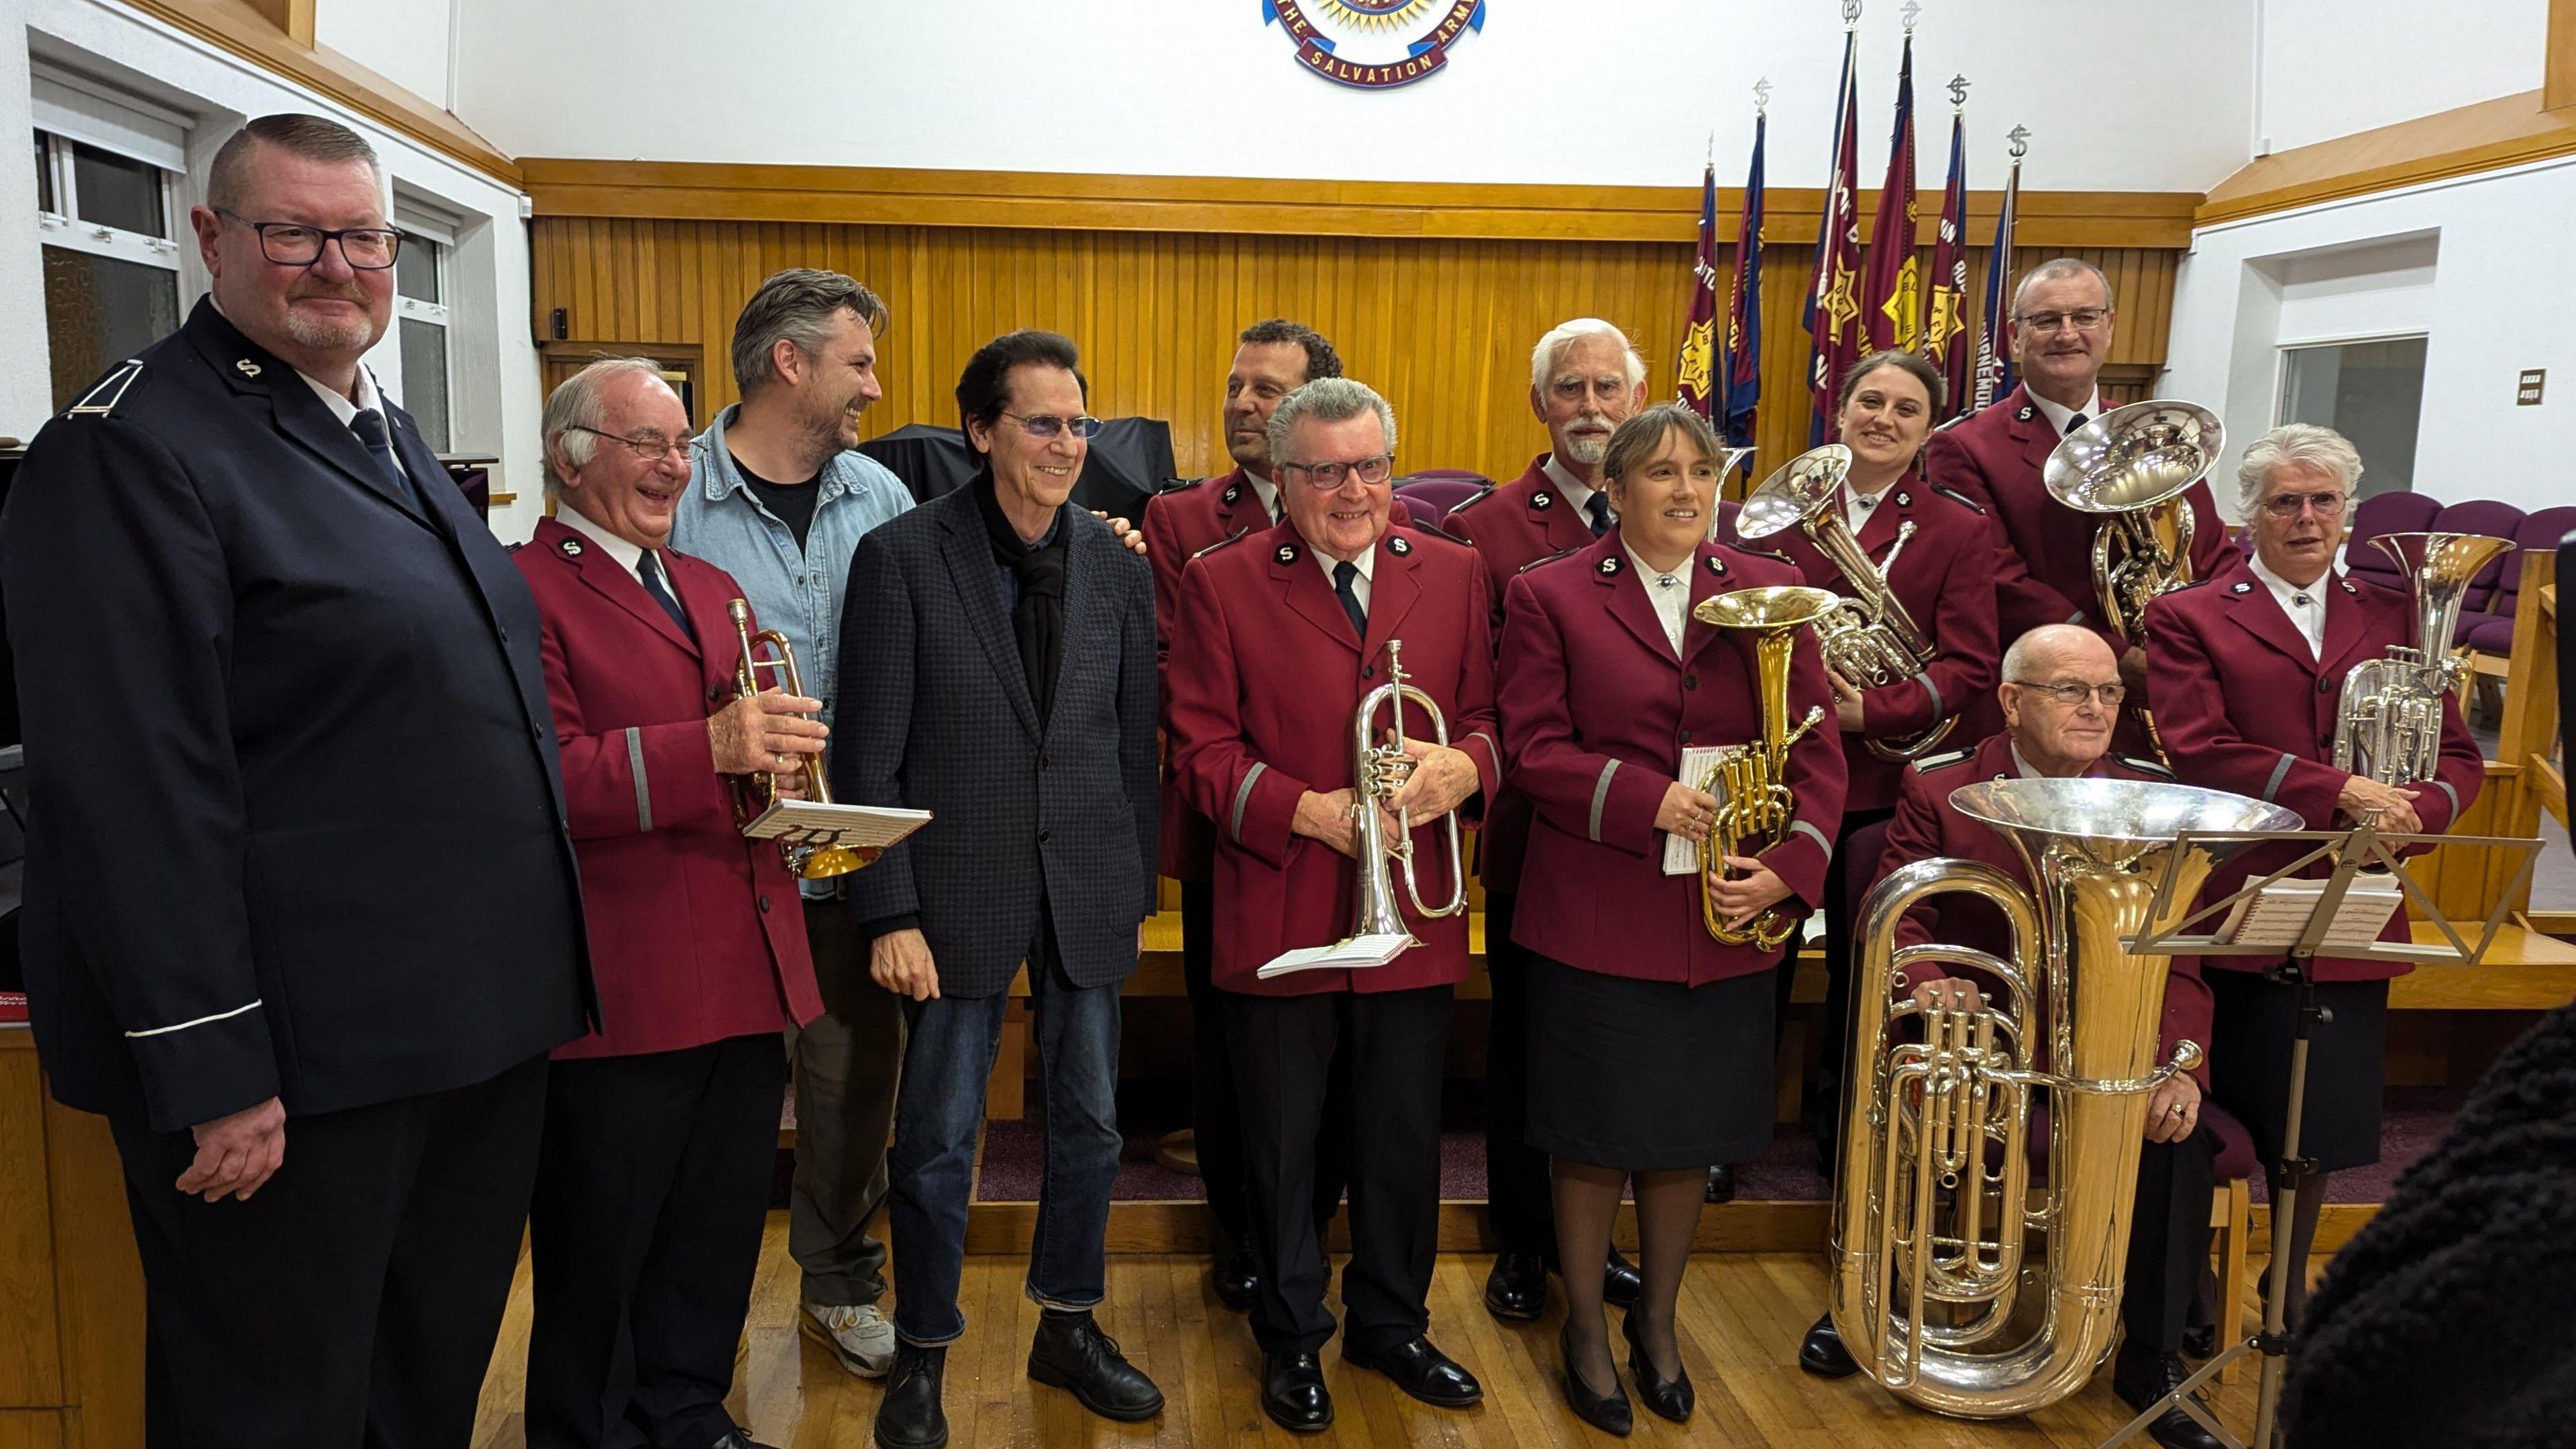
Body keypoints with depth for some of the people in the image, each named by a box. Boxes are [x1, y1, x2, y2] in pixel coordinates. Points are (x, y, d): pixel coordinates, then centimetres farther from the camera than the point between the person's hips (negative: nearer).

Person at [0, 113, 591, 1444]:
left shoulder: (391, 439, 15)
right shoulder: (130, 448, -13)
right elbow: (135, 789, -19)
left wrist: (534, 975, 21)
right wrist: (209, 1074, -21)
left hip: (478, 1032, 8)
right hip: (297, 1074, -8)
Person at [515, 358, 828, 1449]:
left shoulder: (712, 590, 19)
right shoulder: (524, 591, -9)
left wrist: (788, 764, 1)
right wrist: (707, 749, -29)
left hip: (746, 981, 8)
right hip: (621, 996, -8)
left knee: (717, 1239, 19)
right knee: (601, 1256, 8)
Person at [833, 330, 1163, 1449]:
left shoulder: (1119, 565, 3)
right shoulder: (902, 556, -8)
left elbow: (1135, 740, 7)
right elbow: (869, 756, -8)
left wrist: (1138, 884, 7)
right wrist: (889, 914, -11)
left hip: (1089, 888, 4)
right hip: (961, 885, -3)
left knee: (1088, 1122, 14)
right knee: (939, 1139, 7)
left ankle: (1069, 1326, 34)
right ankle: (922, 1354, 27)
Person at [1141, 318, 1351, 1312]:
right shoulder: (1180, 519, 3)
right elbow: (1163, 668, -6)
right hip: (1227, 829, 0)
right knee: (1226, 1043, 11)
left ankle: (1308, 1228, 32)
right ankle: (1240, 1238, 29)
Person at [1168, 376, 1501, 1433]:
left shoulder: (1452, 573, 7)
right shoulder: (1221, 584, -2)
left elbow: (1489, 715, 8)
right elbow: (1202, 751, -6)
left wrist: (1464, 767, -15)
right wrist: (1315, 812, -17)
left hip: (1415, 916, 3)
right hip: (1279, 919, -2)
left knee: (1406, 1139, 14)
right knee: (1282, 1145, 12)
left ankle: (1391, 1322, 35)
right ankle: (1291, 1337, 32)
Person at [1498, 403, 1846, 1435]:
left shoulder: (1772, 591, 7)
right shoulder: (1550, 597, -2)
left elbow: (1816, 749, 3)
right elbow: (1533, 749, -8)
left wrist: (1791, 864, -12)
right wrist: (1646, 799, -20)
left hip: (1727, 920, 3)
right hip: (1596, 914, -3)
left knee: (1688, 1134, 14)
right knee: (1592, 1133, 8)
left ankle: (1658, 1321, 36)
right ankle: (1585, 1325, 29)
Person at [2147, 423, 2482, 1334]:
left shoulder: (2394, 618, 14)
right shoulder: (2189, 619, 2)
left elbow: (2458, 756, 9)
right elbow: (2199, 754, -11)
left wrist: (2411, 811, -12)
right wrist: (2341, 792, -17)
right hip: (2234, 910, -3)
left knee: (2313, 1129, 12)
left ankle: (2289, 1295, 33)